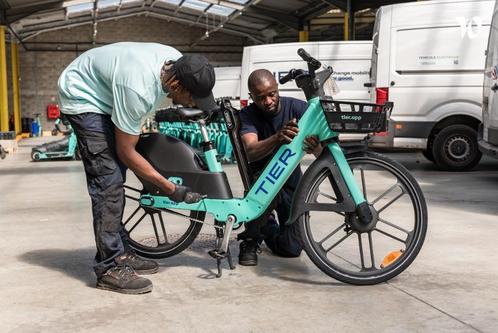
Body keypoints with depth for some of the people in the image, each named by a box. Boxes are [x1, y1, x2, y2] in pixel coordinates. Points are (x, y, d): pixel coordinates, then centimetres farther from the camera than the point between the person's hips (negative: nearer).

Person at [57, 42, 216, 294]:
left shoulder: (179, 63, -17)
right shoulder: (138, 90, -39)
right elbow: (126, 152, -26)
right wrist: (170, 188, -23)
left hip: (103, 94, 9)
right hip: (82, 97, -9)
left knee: (115, 178, 9)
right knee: (108, 180, -16)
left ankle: (120, 253, 17)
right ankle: (109, 268, -11)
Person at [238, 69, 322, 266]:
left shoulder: (296, 107, -16)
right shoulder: (248, 115, -16)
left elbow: (320, 153, -26)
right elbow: (251, 151, -36)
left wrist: (316, 146, -51)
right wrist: (277, 138, -55)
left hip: (292, 182, 2)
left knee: (291, 249, -3)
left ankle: (268, 226, 34)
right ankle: (250, 241, -12)